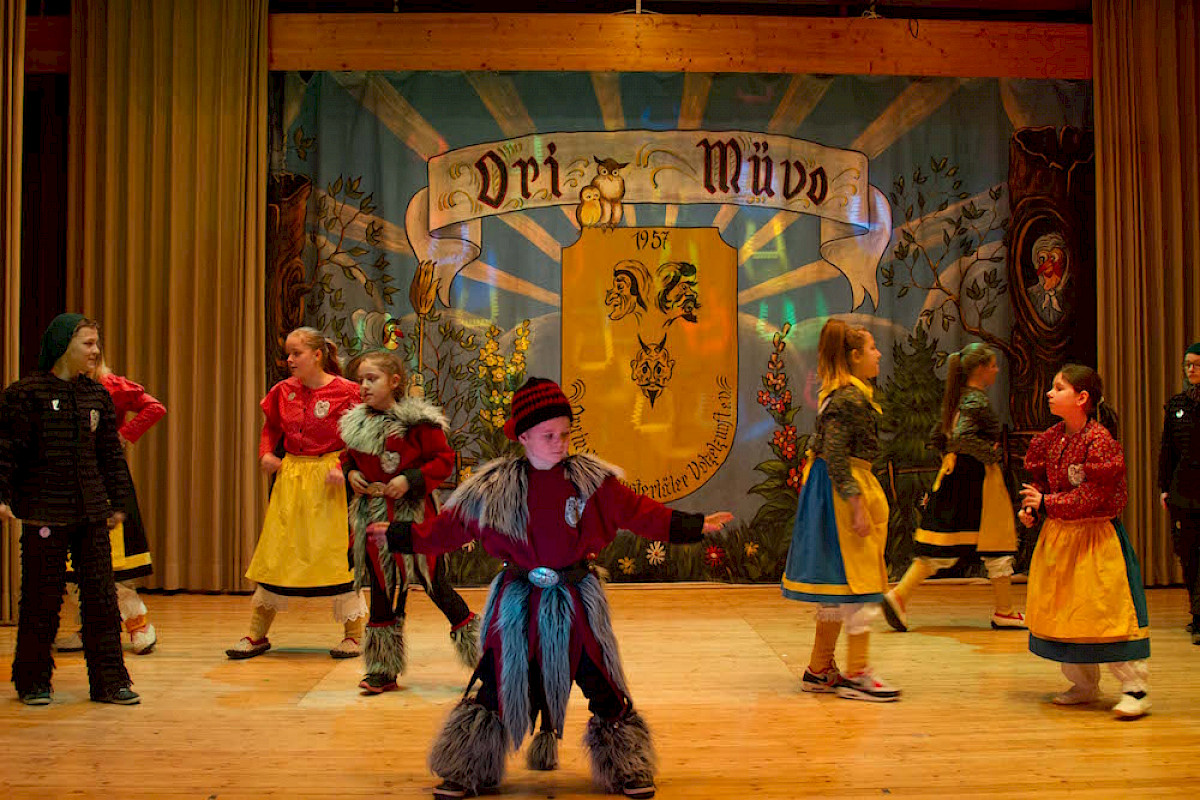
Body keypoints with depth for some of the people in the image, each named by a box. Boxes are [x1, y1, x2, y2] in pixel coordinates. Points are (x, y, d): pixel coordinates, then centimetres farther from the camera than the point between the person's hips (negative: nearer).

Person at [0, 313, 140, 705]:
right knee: (42, 598, 4)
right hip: (44, 512, -4)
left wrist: (117, 501, 16)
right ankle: (33, 681, 20)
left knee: (101, 594, 5)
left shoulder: (97, 395, 11)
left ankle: (109, 680, 13)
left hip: (91, 512, 5)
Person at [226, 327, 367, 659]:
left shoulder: (345, 392, -10)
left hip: (329, 481, -5)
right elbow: (271, 426, 21)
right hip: (290, 478, 5)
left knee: (337, 552, -2)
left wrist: (344, 467, -21)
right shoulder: (284, 391, 5)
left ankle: (354, 635, 12)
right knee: (276, 551, 9)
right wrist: (266, 452, 3)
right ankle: (257, 635, 20)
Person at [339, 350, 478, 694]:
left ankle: (479, 649, 16)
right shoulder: (356, 424, 7)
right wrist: (350, 473, 1)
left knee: (434, 585, -1)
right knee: (383, 591, 12)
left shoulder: (418, 421, -12)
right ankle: (384, 669, 23)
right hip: (374, 516, 6)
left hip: (413, 513, -5)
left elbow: (444, 460, -10)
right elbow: (348, 457, 22)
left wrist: (411, 479, -20)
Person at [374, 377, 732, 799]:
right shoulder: (495, 487, -5)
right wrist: (400, 535, 2)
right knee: (499, 683, 7)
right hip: (518, 604, 0)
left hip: (575, 603, 0)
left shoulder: (591, 479, -5)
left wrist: (694, 525, -4)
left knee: (602, 686, 6)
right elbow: (450, 526, 3)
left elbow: (637, 511, -1)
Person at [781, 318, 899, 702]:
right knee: (858, 579, -4)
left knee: (838, 583, 13)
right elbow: (835, 455, -22)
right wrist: (857, 505, -23)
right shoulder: (848, 398, -16)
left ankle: (819, 670, 20)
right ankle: (857, 674, 3)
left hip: (834, 488, 10)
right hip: (844, 488, -10)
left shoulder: (842, 394, 15)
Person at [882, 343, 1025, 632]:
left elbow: (938, 438, 18)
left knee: (942, 544, 6)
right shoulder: (977, 400, -14)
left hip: (955, 475, 9)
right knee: (997, 543, 5)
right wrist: (990, 453, -16)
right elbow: (962, 437, -28)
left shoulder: (958, 398, 13)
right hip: (977, 478, -9)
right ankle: (1004, 612, 16)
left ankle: (898, 596, -2)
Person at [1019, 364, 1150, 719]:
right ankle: (1084, 684, 26)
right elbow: (1039, 479, 15)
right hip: (1058, 535, 8)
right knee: (1063, 611, 12)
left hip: (1096, 538, -8)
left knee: (1110, 608, -7)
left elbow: (1093, 497, -21)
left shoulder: (1099, 440, -18)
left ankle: (1136, 688, 5)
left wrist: (1046, 503, -17)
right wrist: (1030, 507, -4)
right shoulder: (1051, 439, 5)